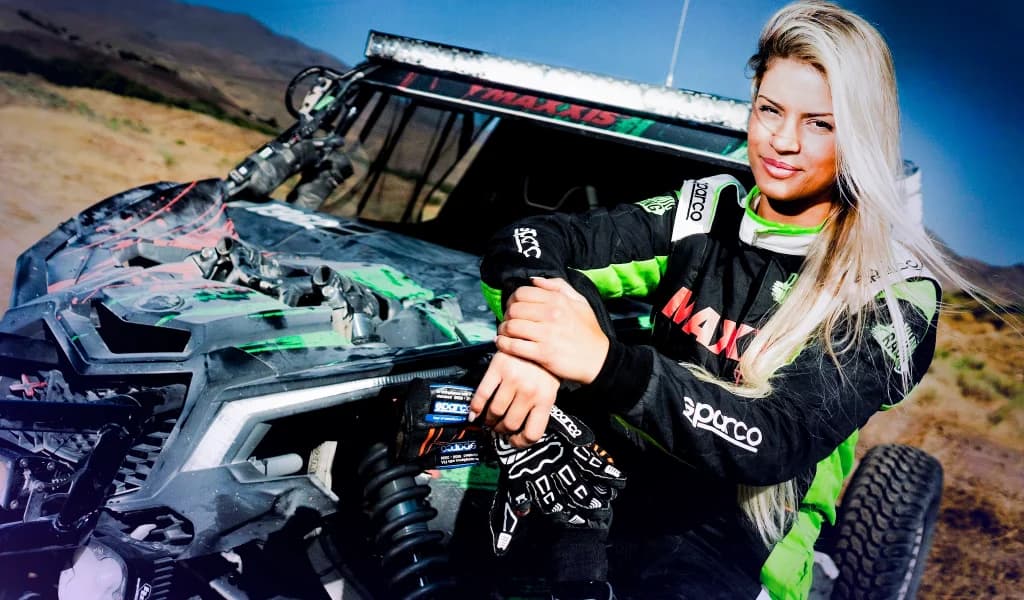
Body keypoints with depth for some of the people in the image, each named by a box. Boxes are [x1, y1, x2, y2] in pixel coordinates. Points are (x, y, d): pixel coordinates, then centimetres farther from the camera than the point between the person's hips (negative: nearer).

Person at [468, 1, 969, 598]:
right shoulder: (704, 212, 2)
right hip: (626, 476, 6)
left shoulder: (893, 292, -9)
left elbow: (782, 441, -22)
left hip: (729, 547, -6)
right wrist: (530, 324, -28)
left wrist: (609, 363, -35)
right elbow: (528, 240, -5)